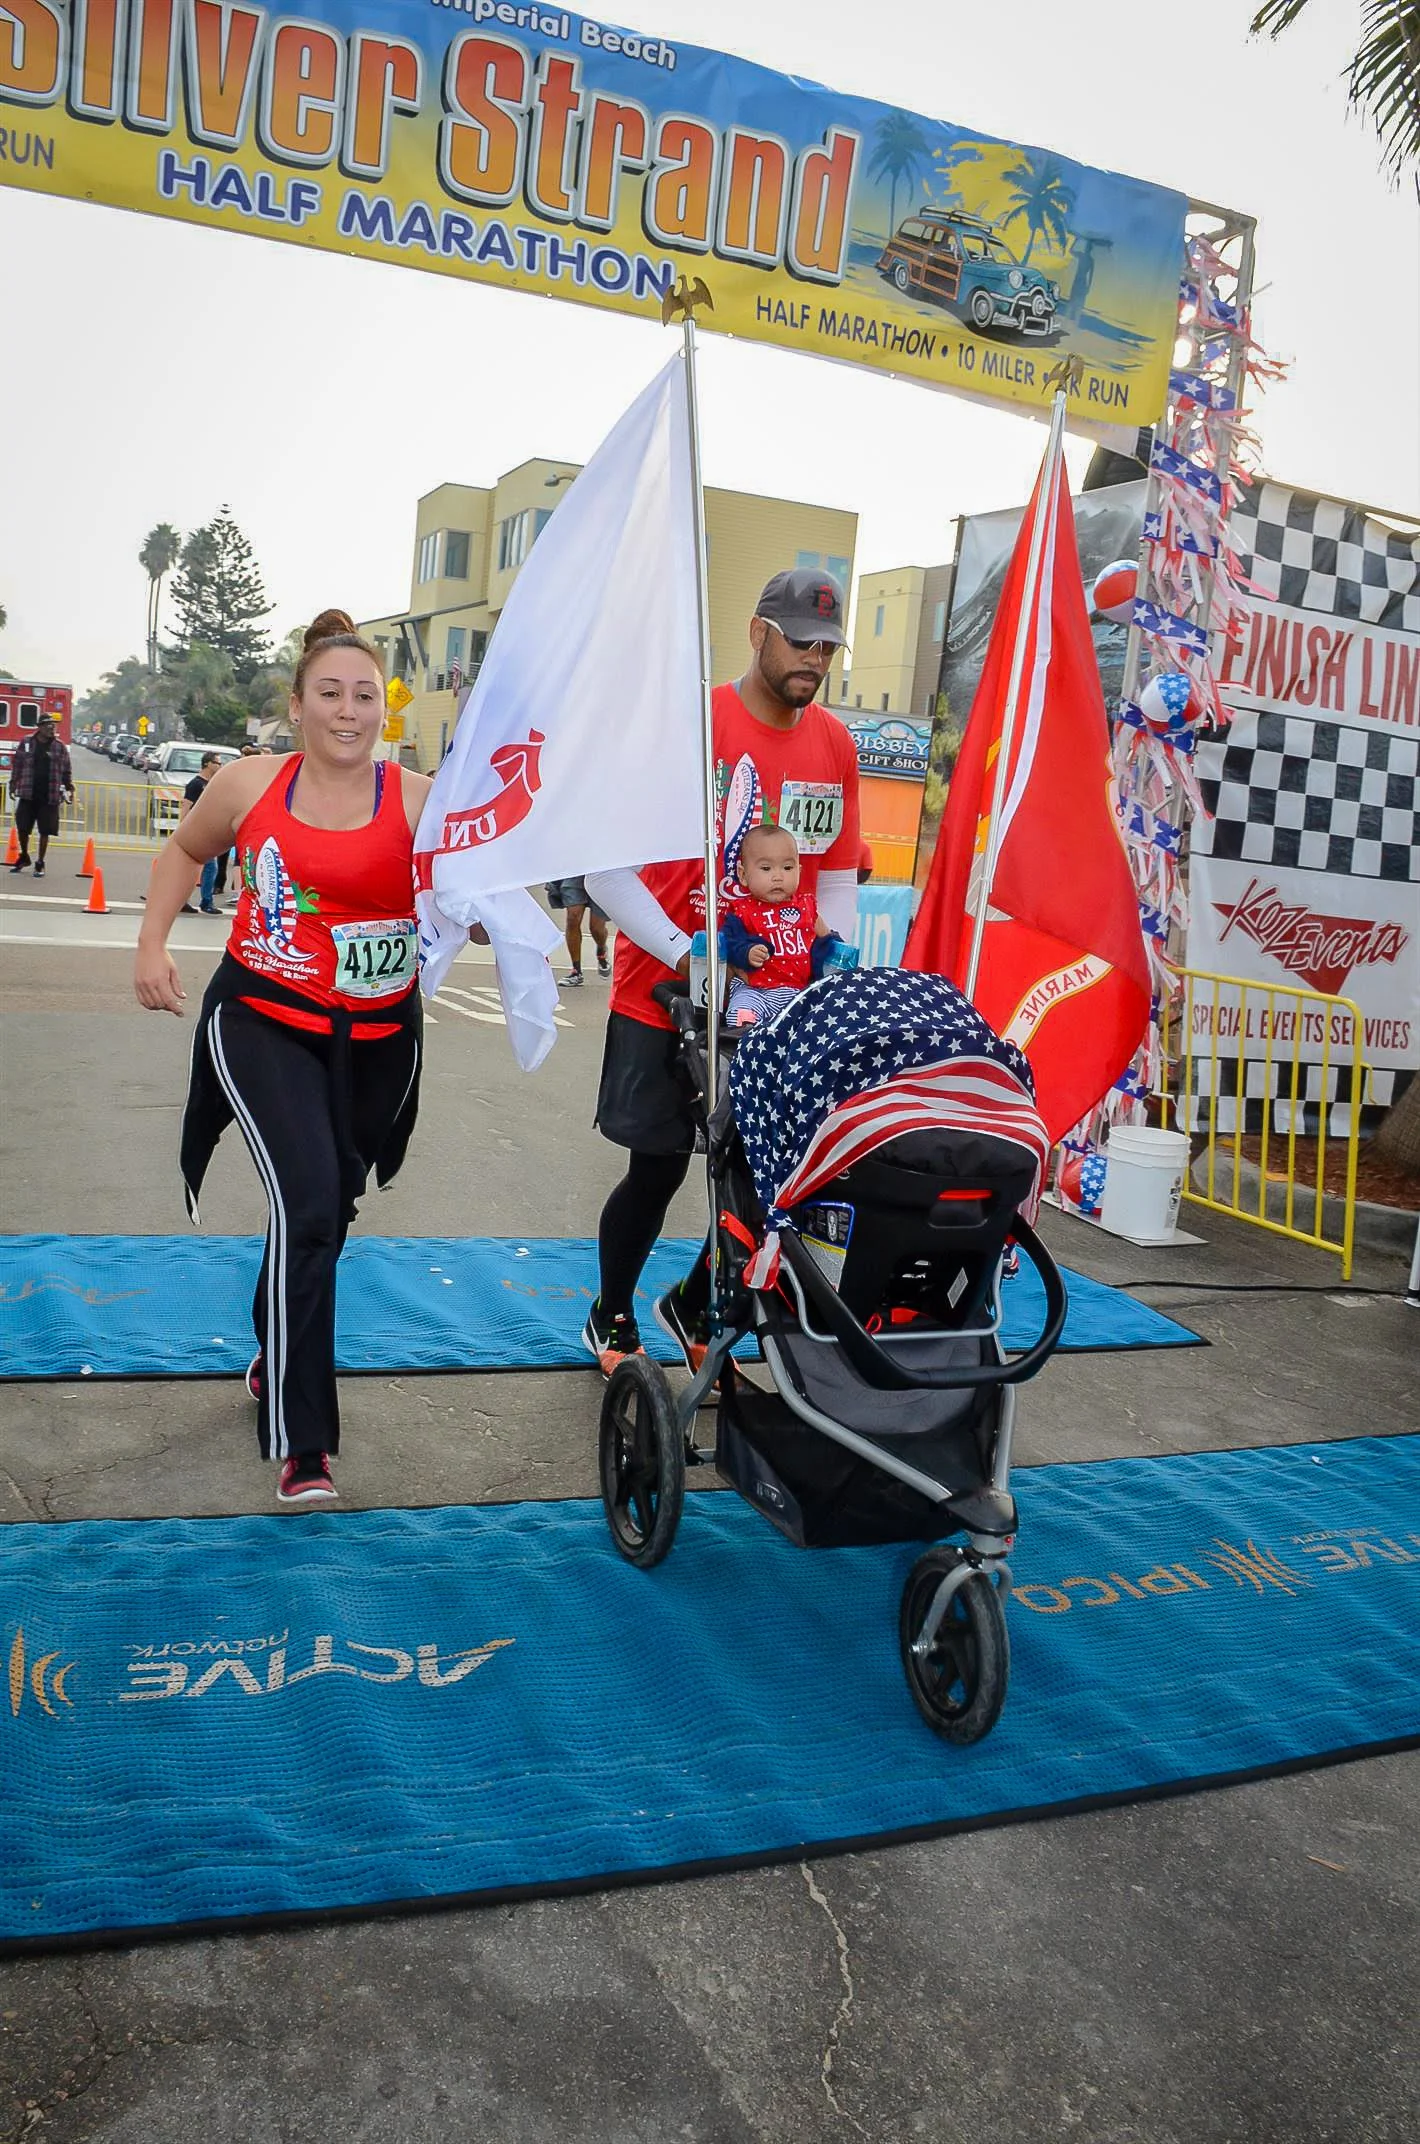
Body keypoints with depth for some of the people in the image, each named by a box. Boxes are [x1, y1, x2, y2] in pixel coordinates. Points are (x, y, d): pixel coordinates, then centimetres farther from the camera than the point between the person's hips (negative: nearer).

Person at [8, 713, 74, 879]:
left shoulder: (60, 746, 4)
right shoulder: (25, 743, 4)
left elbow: (66, 770, 9)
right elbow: (17, 765, 9)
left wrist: (70, 788, 4)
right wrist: (13, 784, 6)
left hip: (50, 796, -1)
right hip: (27, 794, 1)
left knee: (45, 831, 1)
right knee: (22, 827, 5)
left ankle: (40, 864, 13)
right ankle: (24, 857, 28)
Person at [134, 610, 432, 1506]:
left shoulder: (420, 799, -7)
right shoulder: (248, 784, -2)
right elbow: (186, 850, 16)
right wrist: (153, 943, 6)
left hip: (375, 1038, 2)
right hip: (264, 1022, -1)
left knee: (329, 1209, 16)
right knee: (306, 1203, -18)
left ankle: (275, 1362, 46)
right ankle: (303, 1441, -9)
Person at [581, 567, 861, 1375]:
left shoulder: (837, 745, 4)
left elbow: (837, 876, 12)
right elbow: (607, 868, -13)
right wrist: (688, 959, -19)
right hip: (665, 994, -4)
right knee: (658, 1168, 4)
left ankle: (696, 1308, 32)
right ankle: (611, 1319, 30)